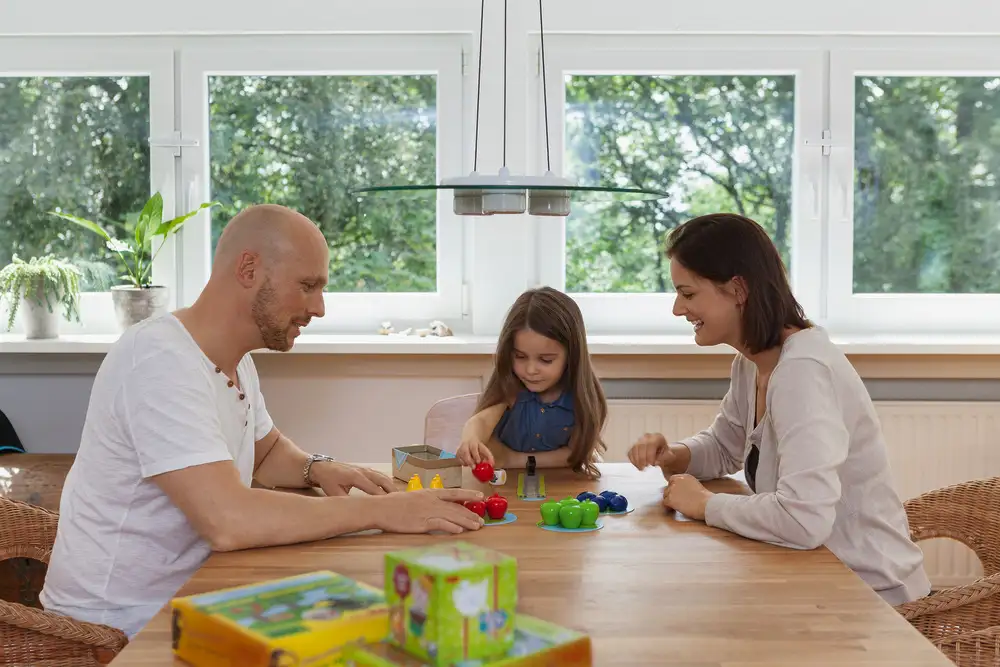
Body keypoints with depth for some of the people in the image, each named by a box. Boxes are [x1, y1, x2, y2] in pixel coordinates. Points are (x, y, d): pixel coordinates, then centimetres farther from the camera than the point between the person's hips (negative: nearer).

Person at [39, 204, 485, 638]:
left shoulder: (235, 358, 4)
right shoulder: (161, 361, -25)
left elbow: (268, 451, 20)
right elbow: (227, 520, -34)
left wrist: (317, 469, -3)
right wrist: (381, 511, -28)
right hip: (116, 624, -8)